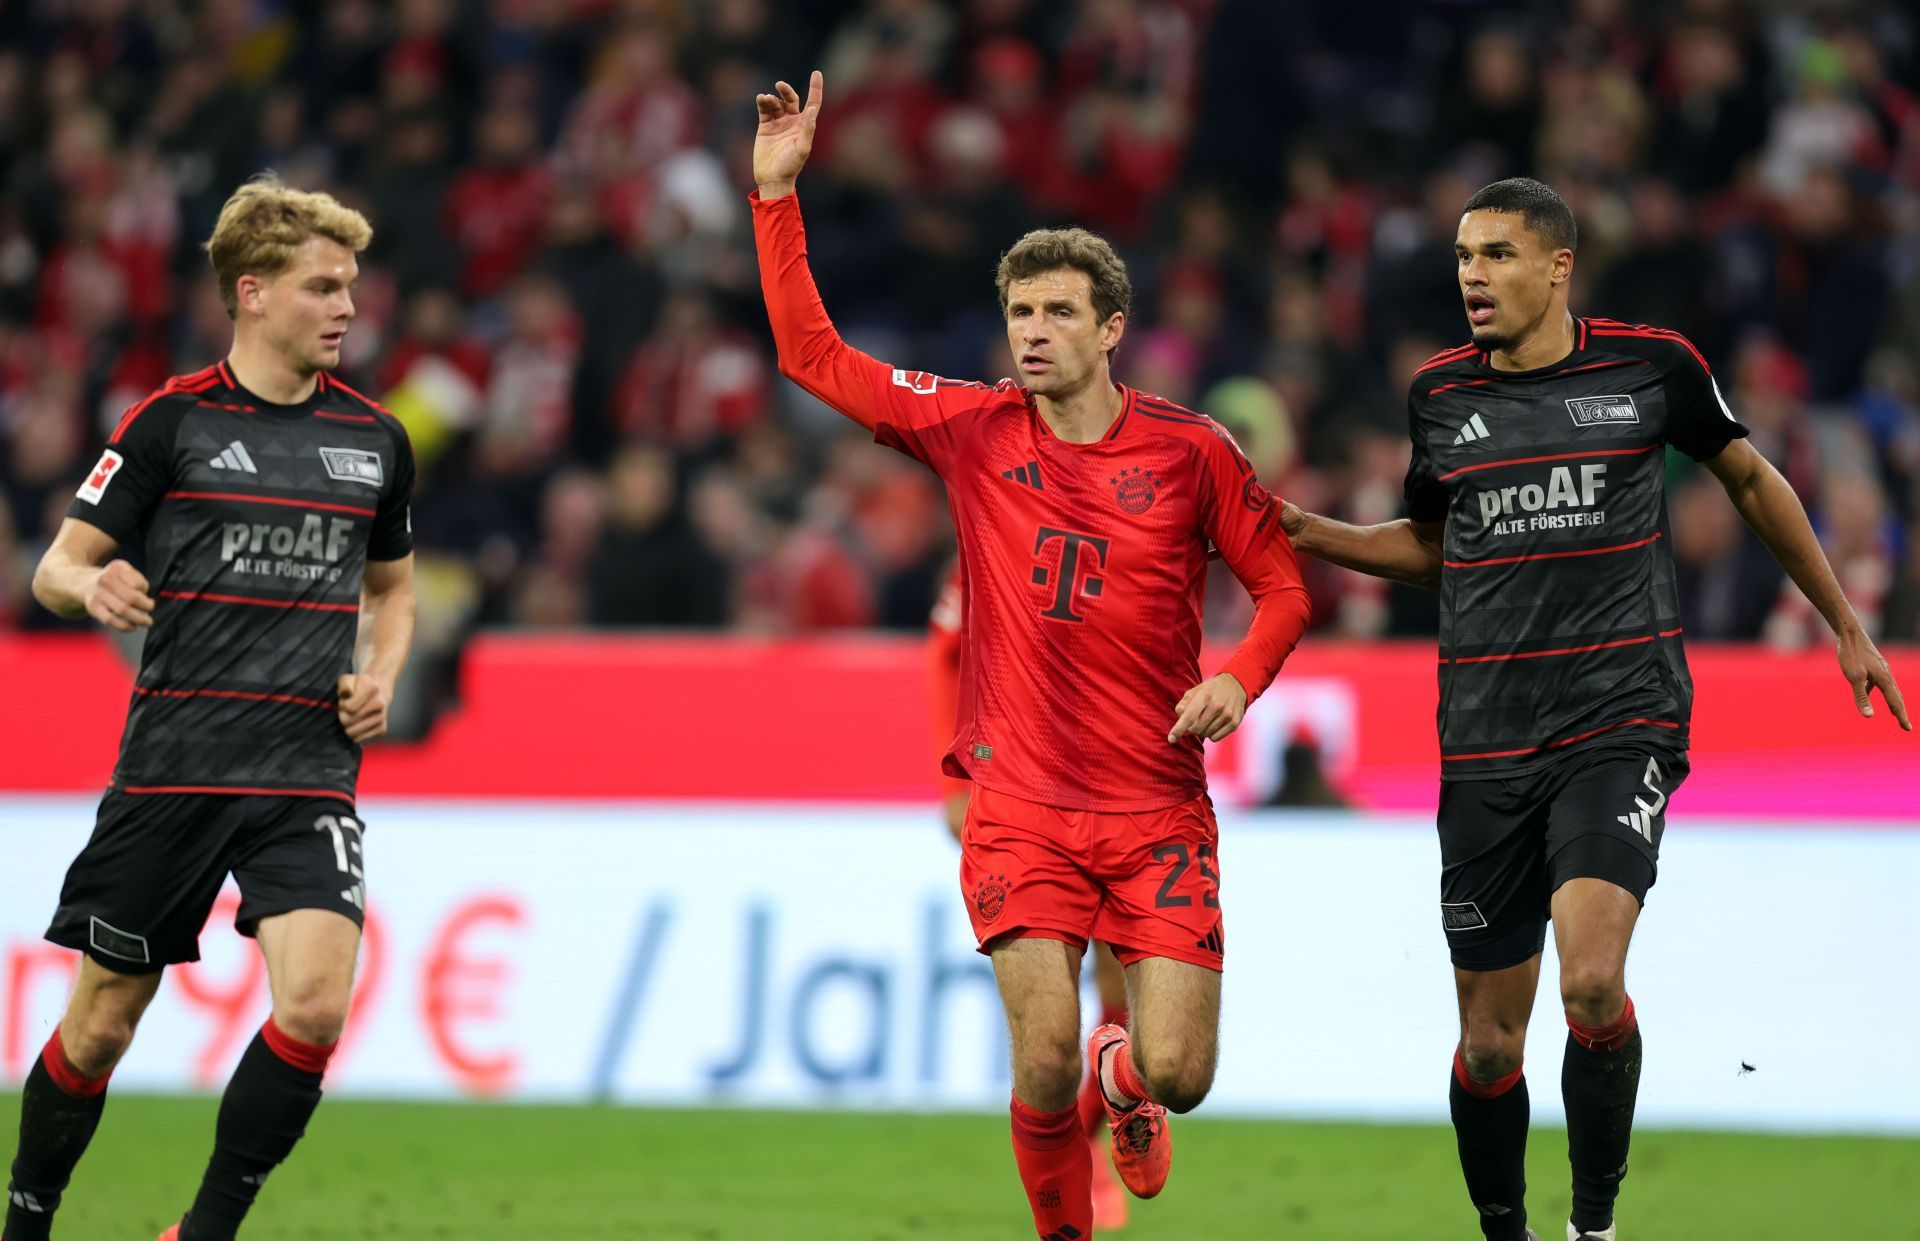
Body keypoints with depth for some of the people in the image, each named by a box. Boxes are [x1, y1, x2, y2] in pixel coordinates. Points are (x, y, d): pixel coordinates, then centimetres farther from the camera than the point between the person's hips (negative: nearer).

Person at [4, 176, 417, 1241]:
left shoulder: (375, 439, 10)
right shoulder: (171, 421, -2)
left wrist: (381, 677, 6)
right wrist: (91, 586, -23)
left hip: (309, 774, 2)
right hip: (170, 767, -2)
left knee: (315, 1004, -16)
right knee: (103, 1022, 3)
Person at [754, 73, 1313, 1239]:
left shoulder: (1191, 450, -1)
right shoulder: (973, 430, 1)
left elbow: (1287, 577, 7)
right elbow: (814, 354, 3)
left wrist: (1241, 677, -12)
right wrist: (778, 193, -3)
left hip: (1159, 809, 0)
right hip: (1022, 803, 0)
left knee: (1177, 1075, -6)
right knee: (1045, 1059, -14)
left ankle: (1125, 1072, 32)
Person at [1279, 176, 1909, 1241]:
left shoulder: (1650, 367, -2)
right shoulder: (1439, 393, 6)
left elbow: (1748, 478, 15)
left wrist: (1845, 624, 20)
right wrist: (1309, 533, 5)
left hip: (1621, 722, -3)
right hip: (1486, 745, 3)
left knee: (1592, 982, -24)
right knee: (1490, 1042, 3)